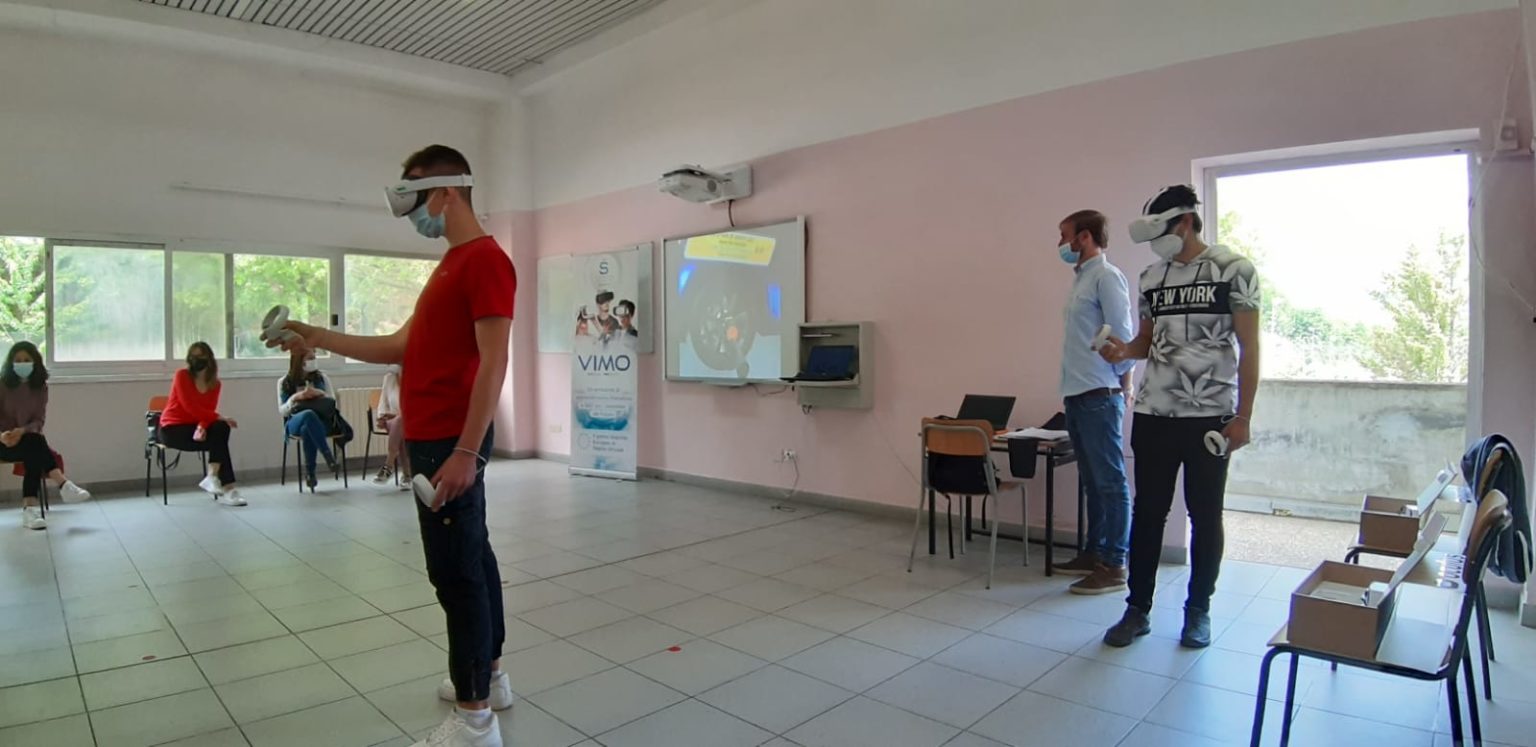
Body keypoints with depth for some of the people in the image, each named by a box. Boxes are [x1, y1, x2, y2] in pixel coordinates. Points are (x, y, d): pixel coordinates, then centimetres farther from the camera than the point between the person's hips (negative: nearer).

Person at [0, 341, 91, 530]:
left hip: (29, 440, 2)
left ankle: (29, 510, -39)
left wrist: (22, 431, -22)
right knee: (35, 443, -35)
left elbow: (39, 420, -1)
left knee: (34, 456, -32)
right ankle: (64, 485, -41)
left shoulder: (40, 387, 3)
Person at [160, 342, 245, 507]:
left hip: (195, 426, 5)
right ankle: (226, 489, -24)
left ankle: (213, 477, -28)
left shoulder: (215, 384, 5)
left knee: (221, 429, -28)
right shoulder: (182, 376, -9)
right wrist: (219, 418, -24)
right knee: (219, 440, -25)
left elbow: (208, 411, -5)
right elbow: (190, 406, -19)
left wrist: (202, 427, -27)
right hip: (172, 429, -4)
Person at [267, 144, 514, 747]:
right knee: (468, 559, 16)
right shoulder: (450, 264, 19)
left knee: (455, 571, -4)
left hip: (450, 444, -10)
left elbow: (492, 363, -21)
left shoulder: (485, 259, -13)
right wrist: (318, 338, 19)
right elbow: (401, 347, 22)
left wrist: (465, 452, -25)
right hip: (435, 440, 10)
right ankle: (488, 675, 30)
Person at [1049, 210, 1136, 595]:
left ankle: (1114, 566, 4)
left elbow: (1122, 336, -12)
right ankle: (1095, 553, 25)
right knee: (1092, 481, 15)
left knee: (1110, 482, -2)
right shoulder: (1081, 278, 17)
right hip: (1077, 396, 9)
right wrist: (1069, 392, 15)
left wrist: (1122, 385, -4)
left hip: (1099, 397, -9)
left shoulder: (1106, 276, -9)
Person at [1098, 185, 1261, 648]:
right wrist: (1125, 351, -4)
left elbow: (1248, 347, -6)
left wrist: (1242, 416, -11)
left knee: (1205, 516, 8)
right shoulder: (1151, 278, 9)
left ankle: (1198, 610, 24)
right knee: (1147, 513, 7)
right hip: (1153, 415, 4)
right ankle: (1138, 609, 18)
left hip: (1209, 417, -4)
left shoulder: (1233, 270, -5)